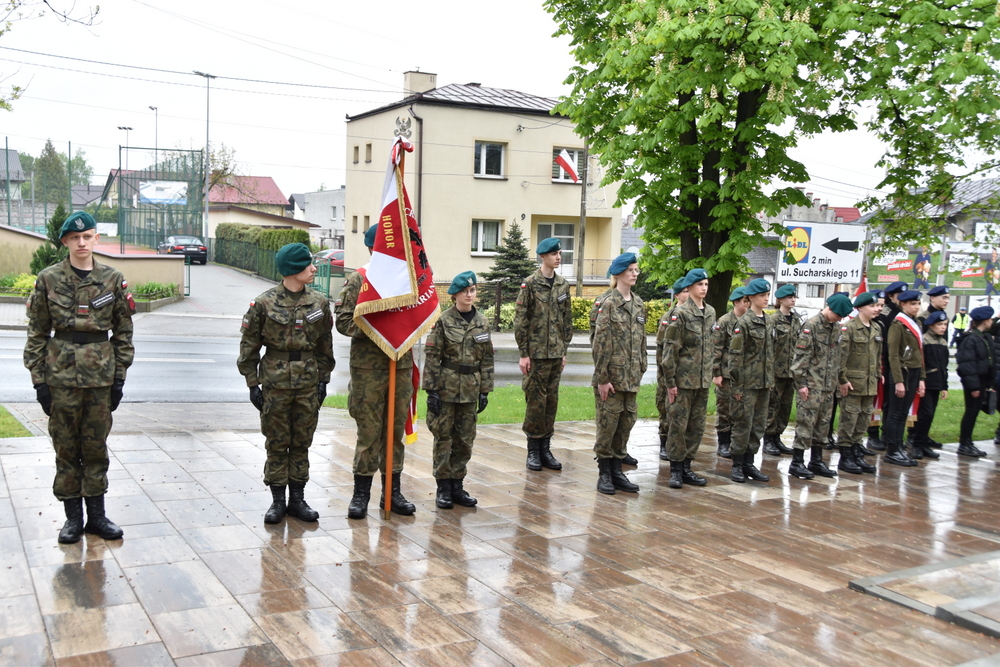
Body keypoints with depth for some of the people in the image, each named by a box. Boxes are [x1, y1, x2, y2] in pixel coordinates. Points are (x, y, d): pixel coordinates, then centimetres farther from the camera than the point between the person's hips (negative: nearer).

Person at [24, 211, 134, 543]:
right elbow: (37, 332, 2)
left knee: (96, 445, 8)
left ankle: (96, 514, 19)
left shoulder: (113, 279, 2)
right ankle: (73, 516, 18)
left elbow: (123, 331, 6)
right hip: (61, 375, 0)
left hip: (101, 375, 1)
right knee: (66, 446, 7)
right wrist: (38, 379, -3)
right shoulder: (49, 279, 0)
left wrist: (119, 377, 2)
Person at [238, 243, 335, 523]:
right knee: (277, 443, 5)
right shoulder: (264, 303, -6)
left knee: (302, 442, 9)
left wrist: (323, 379, 8)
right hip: (275, 381, -3)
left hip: (308, 381, 3)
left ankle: (298, 499, 20)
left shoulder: (319, 302, 3)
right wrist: (252, 383, -4)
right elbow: (249, 345, -1)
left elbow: (325, 344, 11)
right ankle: (277, 501, 17)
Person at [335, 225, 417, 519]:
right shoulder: (357, 280, -2)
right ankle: (361, 493, 14)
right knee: (369, 431, 1)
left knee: (396, 429, 10)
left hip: (401, 364, 4)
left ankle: (393, 492, 21)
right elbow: (343, 321, -6)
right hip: (368, 366, -4)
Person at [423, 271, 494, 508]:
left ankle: (457, 485, 20)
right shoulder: (443, 320, -6)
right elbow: (431, 356, -7)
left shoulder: (482, 322, 6)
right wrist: (431, 390, -11)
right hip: (446, 387, -4)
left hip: (470, 389, 4)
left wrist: (485, 390, 5)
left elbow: (487, 359, 9)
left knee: (465, 439, 9)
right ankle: (443, 487, 12)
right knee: (443, 437, 3)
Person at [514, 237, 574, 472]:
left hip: (556, 353, 5)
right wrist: (523, 353, -11)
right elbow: (520, 320, -8)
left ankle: (546, 449, 17)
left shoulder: (563, 285, 10)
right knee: (535, 400, -1)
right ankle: (533, 451, 10)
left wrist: (564, 350, 12)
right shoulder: (530, 284, -6)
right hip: (536, 353, -5)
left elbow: (567, 320, 15)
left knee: (552, 400, 8)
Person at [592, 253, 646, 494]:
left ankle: (616, 470, 20)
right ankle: (604, 473, 12)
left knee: (626, 423, 10)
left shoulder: (639, 304, 10)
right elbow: (600, 344, -12)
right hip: (612, 375, -6)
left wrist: (640, 370, 11)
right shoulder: (609, 304, -9)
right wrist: (602, 378, -14)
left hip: (631, 377, 6)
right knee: (608, 423, 1)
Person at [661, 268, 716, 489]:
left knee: (697, 426, 10)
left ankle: (687, 466, 20)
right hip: (684, 379, -6)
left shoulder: (711, 312, 11)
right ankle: (675, 469, 9)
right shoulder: (681, 313, -9)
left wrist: (710, 373, 14)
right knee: (679, 425, 0)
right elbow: (670, 349, -11)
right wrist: (670, 381, -12)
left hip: (703, 380, 6)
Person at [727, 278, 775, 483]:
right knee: (743, 423, -1)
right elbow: (735, 355, -12)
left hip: (764, 382, 7)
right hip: (748, 382, -7)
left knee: (759, 424, 10)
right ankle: (737, 465, 8)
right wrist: (737, 384, -14)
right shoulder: (744, 322, -10)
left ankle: (749, 463, 19)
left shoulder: (770, 321, 11)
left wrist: (771, 380, 14)